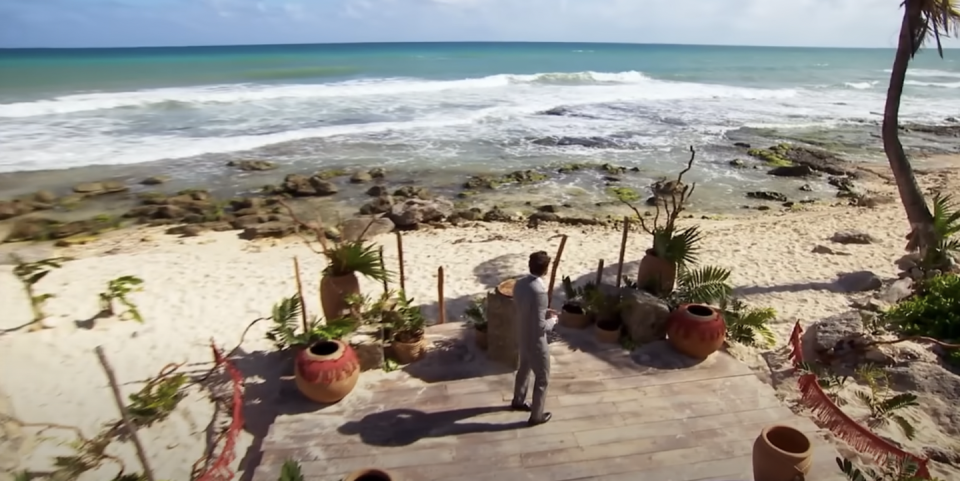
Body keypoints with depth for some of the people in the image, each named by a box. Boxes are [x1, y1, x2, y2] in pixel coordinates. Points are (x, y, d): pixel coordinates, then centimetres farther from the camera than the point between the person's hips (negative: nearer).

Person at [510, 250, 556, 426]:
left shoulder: (519, 284, -6)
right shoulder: (539, 291, -32)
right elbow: (540, 326, -28)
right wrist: (551, 320, -8)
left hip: (523, 337, 8)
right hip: (536, 342, -8)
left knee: (524, 368, 29)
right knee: (542, 378, 13)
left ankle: (518, 401, 49)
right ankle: (536, 416, 27)